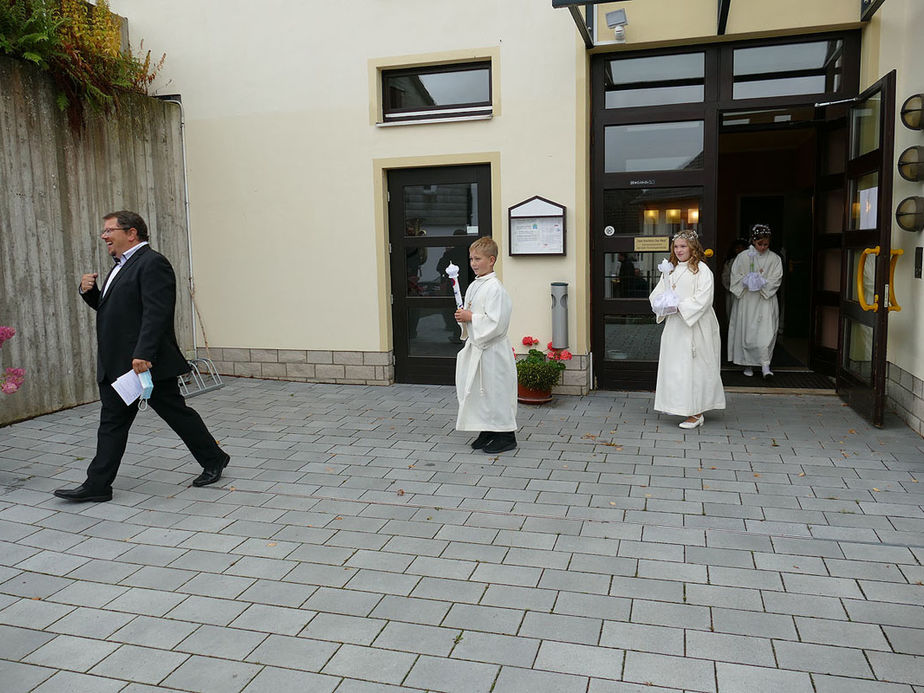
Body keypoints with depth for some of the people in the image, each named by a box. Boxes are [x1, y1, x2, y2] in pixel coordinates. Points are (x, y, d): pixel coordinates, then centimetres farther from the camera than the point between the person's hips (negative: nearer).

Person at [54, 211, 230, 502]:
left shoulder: (152, 263, -14)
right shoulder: (122, 265, 18)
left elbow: (156, 313, -23)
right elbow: (109, 308, 25)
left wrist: (143, 355, -29)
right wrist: (90, 292, 5)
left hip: (147, 362, -10)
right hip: (117, 365, 10)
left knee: (176, 413, 3)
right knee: (112, 422, 10)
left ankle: (213, 459, 20)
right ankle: (97, 486, 16)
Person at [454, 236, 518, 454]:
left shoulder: (495, 287, -16)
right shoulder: (473, 286, 12)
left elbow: (496, 322, -22)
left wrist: (470, 317, -17)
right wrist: (462, 315, 2)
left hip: (493, 348, -9)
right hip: (476, 346, 9)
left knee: (496, 391, -1)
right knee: (478, 390, 14)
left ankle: (506, 436, 10)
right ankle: (487, 431, 27)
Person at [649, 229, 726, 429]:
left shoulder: (701, 270, -7)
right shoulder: (670, 270, 14)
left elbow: (703, 299, -16)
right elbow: (657, 293, 13)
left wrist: (679, 307, -20)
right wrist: (662, 304, -8)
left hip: (694, 326, -7)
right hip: (673, 325, 7)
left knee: (693, 367, -5)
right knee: (673, 365, 10)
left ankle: (696, 413, 1)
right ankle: (676, 404, 23)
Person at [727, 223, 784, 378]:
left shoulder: (774, 258, 4)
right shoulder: (743, 257, 3)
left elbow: (776, 279, -1)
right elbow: (735, 276, 0)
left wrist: (762, 282, -17)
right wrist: (748, 280, -17)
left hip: (766, 300, 0)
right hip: (746, 301, 1)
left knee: (766, 331, -11)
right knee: (746, 331, 3)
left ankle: (765, 364, -10)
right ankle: (748, 364, 14)